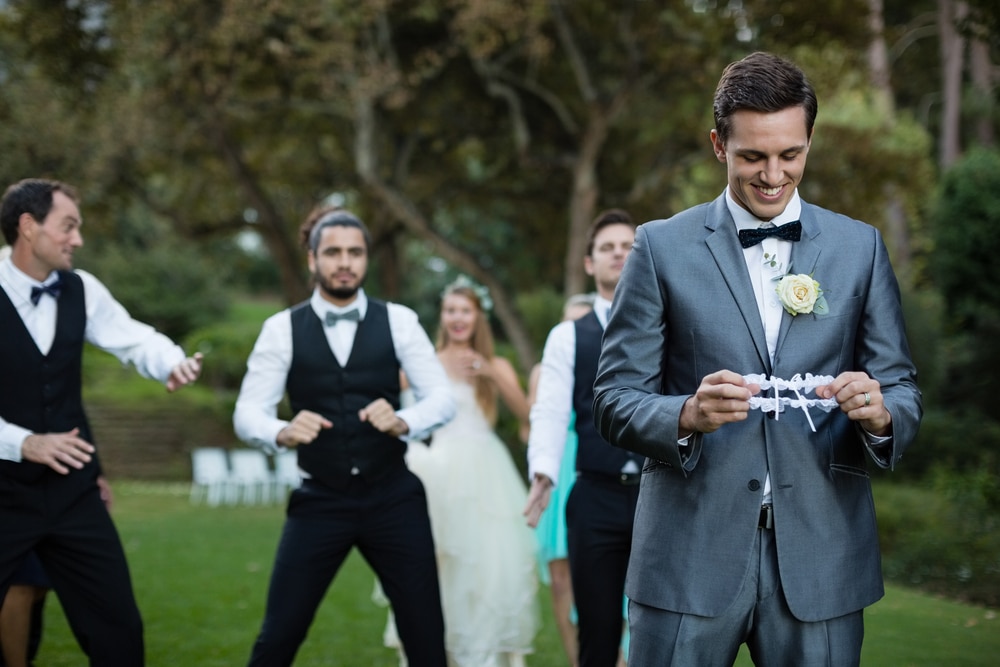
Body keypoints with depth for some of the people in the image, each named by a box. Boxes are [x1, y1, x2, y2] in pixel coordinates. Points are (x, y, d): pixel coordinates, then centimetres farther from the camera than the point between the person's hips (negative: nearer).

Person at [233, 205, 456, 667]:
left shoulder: (398, 321, 1)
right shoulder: (281, 329, -1)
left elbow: (442, 398, -5)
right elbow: (248, 413, -6)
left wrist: (402, 421, -27)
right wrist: (283, 433, -29)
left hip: (394, 501, 1)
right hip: (320, 503, -1)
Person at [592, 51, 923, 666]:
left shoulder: (861, 247, 9)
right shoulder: (663, 247, 3)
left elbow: (902, 389, 9)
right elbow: (615, 398, 0)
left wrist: (880, 413, -15)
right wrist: (688, 415, -20)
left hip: (821, 558, 2)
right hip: (692, 556, -1)